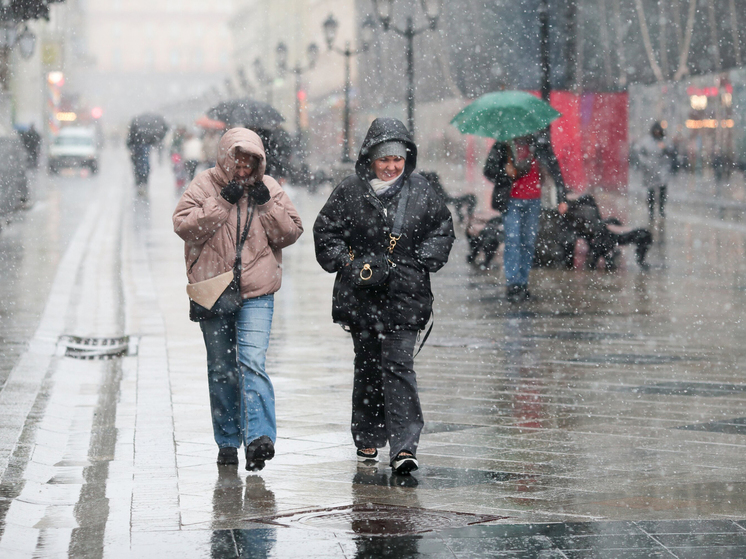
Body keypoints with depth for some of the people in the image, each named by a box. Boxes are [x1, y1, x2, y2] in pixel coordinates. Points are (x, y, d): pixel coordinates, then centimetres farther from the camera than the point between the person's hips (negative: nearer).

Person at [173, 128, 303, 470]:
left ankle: (259, 437, -24)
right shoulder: (204, 186, 0)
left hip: (256, 293, -1)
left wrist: (267, 206, -10)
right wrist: (221, 204, -17)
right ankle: (228, 442, 19)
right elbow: (184, 226, -11)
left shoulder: (269, 189, 5)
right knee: (221, 369, 8)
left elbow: (290, 233, 4)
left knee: (252, 362, -17)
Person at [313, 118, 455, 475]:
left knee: (398, 365, -10)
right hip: (361, 295, 1)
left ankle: (404, 446, -15)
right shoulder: (350, 191, -1)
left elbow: (443, 228, 13)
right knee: (367, 365, 11)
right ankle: (368, 438, 27)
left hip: (405, 295, -1)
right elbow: (325, 231, 6)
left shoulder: (420, 191, 2)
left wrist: (422, 261, 0)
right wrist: (346, 263, -6)